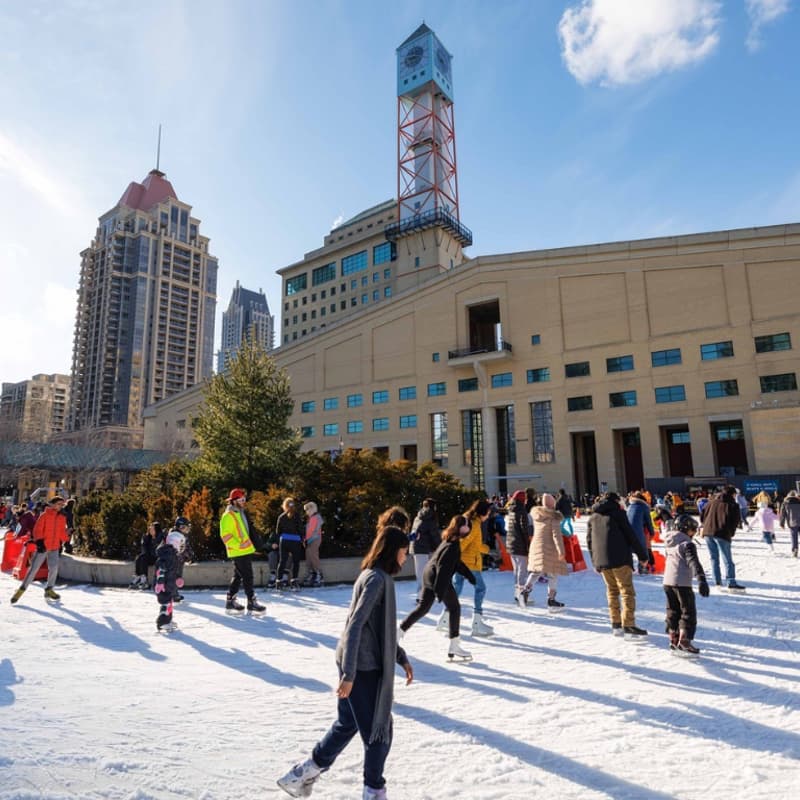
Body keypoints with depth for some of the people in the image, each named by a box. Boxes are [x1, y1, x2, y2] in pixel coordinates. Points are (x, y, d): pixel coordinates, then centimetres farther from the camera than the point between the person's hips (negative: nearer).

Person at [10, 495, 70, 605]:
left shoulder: (62, 518, 9)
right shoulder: (45, 515, -5)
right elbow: (37, 529, -8)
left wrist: (62, 541, 6)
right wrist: (39, 541, -17)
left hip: (54, 547, 4)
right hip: (43, 546, -4)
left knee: (54, 568, -1)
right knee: (34, 568, -2)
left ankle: (49, 590, 15)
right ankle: (22, 589, 12)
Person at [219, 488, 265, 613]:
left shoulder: (240, 513, 16)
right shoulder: (228, 515, -14)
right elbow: (225, 534, -21)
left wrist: (248, 544, 20)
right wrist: (238, 545, -23)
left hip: (245, 551, 10)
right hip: (238, 552, -10)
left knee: (238, 576, 15)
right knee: (247, 577, -6)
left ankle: (230, 600, 24)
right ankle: (252, 602, -1)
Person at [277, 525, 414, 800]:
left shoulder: (377, 577, 10)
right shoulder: (377, 578, -20)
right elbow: (355, 626, -25)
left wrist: (402, 658, 21)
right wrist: (349, 675, -25)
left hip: (357, 664, 9)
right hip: (363, 666, -9)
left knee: (348, 724, 21)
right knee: (379, 731, 7)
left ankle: (303, 773, 33)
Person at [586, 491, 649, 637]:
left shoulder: (593, 518, 17)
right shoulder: (617, 513, -1)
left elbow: (589, 541, 16)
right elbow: (631, 535, -5)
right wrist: (643, 554, 2)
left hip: (601, 561, 6)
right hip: (620, 559, -6)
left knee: (612, 591, 14)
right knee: (627, 591, -2)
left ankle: (616, 624, 13)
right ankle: (628, 625, -7)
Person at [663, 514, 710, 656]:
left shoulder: (669, 544, 14)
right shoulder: (687, 544, -10)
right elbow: (693, 562, -22)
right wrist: (701, 580, -30)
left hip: (667, 582, 8)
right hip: (682, 583, -8)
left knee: (673, 611, 16)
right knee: (688, 613, 0)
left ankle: (673, 640, 22)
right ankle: (683, 642, -5)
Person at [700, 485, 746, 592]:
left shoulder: (712, 501, 15)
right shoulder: (733, 505, 0)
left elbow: (703, 515, 17)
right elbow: (736, 521, -3)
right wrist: (731, 533, 9)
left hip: (708, 532, 5)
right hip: (722, 534, -5)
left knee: (714, 558, 13)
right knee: (728, 560, 2)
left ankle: (717, 582, 13)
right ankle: (731, 584, 0)